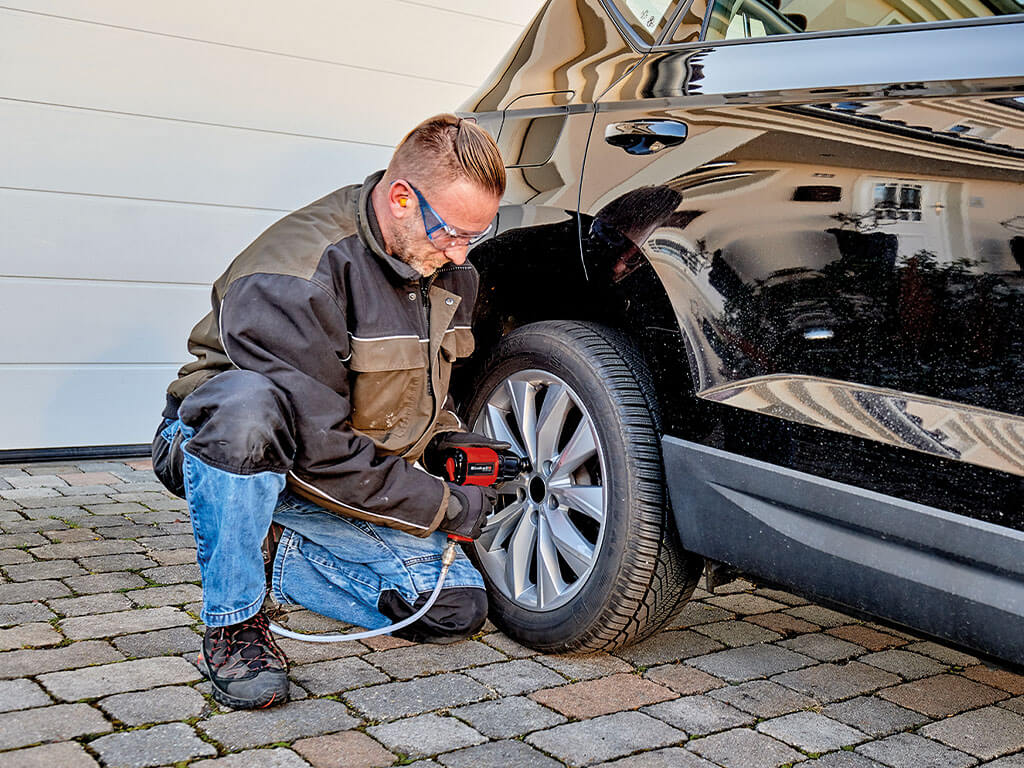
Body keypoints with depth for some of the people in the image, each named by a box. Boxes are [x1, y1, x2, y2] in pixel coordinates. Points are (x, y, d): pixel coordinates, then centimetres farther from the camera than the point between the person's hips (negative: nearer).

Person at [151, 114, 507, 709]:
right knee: (246, 407, -44)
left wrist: (447, 438, -5)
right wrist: (443, 507, -23)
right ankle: (233, 622, -22)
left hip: (359, 474, 7)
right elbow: (317, 449, -30)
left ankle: (272, 555, 9)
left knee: (458, 609, -7)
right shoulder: (291, 278, -29)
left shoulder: (450, 272, -2)